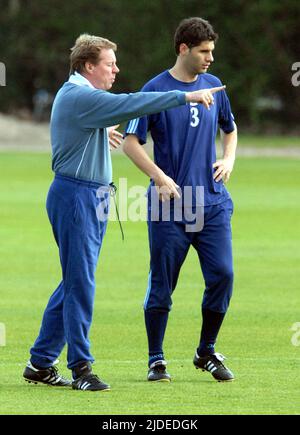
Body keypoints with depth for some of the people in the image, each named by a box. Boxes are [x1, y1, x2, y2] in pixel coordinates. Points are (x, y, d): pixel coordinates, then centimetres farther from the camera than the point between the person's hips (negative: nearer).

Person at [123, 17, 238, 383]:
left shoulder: (214, 86, 10)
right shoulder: (155, 90, -5)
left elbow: (229, 129, 26)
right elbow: (131, 141, -7)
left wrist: (228, 160, 7)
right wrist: (160, 178, -16)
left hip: (212, 202, 4)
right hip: (169, 205, -4)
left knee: (222, 274, -4)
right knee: (162, 284, 1)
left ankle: (207, 352, 14)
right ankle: (156, 360, 13)